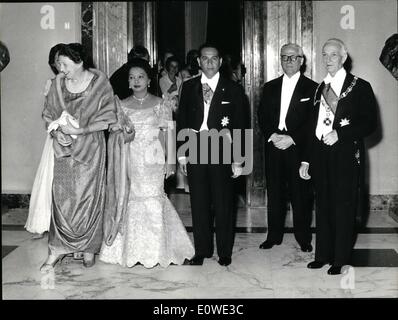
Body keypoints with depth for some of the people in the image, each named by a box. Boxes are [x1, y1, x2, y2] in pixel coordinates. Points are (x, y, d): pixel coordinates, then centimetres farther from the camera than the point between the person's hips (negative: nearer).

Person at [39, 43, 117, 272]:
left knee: (88, 198, 3)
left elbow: (107, 120, -8)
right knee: (61, 197, 1)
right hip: (64, 149, 2)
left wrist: (80, 130, -18)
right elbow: (49, 114, 9)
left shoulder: (99, 83, -9)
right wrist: (56, 131, -10)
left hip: (90, 148, -2)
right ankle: (57, 250, 10)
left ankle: (89, 249, 18)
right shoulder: (58, 83, -1)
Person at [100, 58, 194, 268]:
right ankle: (132, 251, 12)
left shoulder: (159, 104, 3)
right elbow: (116, 135, 9)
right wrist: (116, 163, 5)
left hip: (152, 160, -2)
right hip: (130, 161, 2)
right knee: (131, 201, 1)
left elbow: (167, 133, 2)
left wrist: (170, 161, -3)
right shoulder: (122, 106, 8)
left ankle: (155, 251, 6)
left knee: (153, 201, -4)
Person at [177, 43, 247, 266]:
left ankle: (224, 252, 16)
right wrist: (182, 153, 3)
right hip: (195, 152, 2)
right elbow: (182, 121, 10)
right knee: (199, 204, 8)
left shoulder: (233, 89, 2)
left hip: (222, 153, -2)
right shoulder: (188, 87, 9)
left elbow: (240, 126, 0)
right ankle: (202, 250, 19)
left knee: (224, 204, 3)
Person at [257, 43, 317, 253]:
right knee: (274, 193, 8)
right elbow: (261, 117, 11)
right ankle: (274, 236, 18)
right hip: (273, 147, 4)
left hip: (298, 148, -3)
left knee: (300, 194, 0)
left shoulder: (311, 88, 1)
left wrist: (292, 139, -14)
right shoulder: (270, 87, 14)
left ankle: (303, 238, 11)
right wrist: (272, 135, -7)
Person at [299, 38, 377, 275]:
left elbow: (370, 124, -7)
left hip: (346, 155, -5)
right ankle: (323, 255, 22)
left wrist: (340, 133, -18)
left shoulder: (360, 87, -2)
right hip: (320, 155, 5)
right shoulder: (319, 89, 14)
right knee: (323, 206, 10)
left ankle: (341, 259, 13)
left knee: (344, 207, 1)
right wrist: (306, 160, 10)